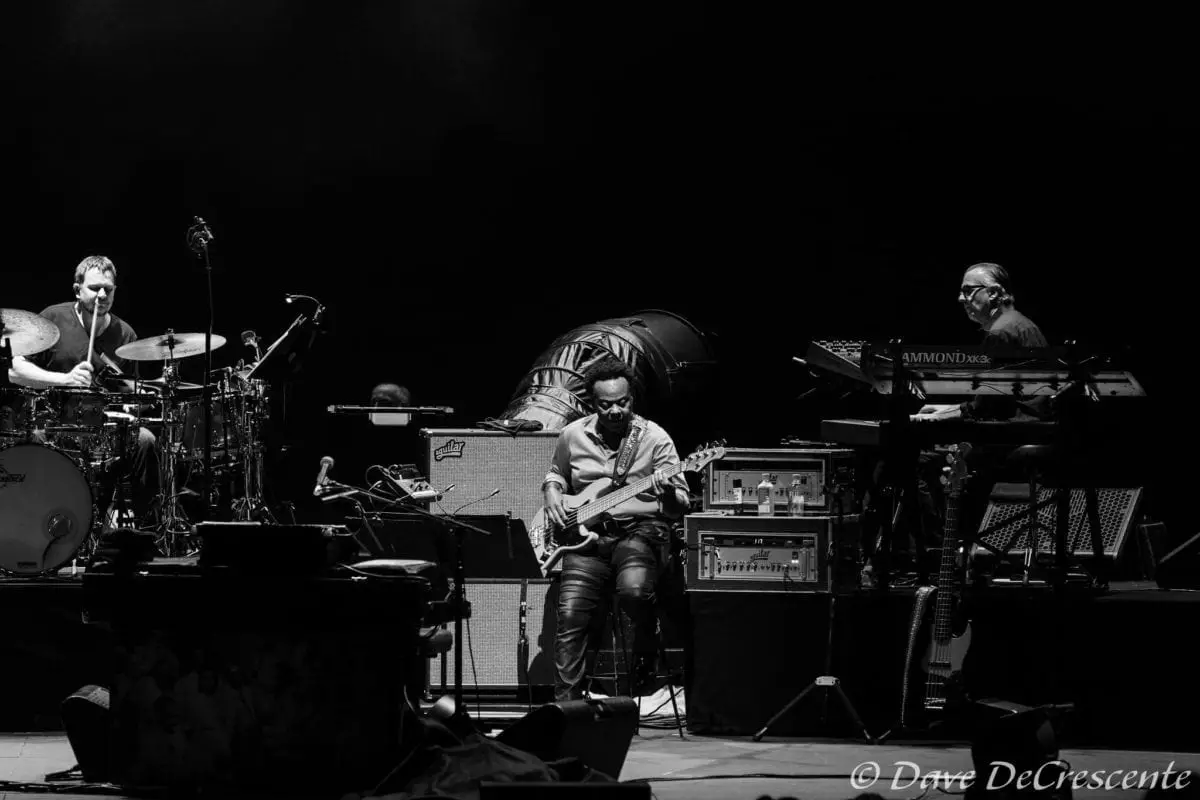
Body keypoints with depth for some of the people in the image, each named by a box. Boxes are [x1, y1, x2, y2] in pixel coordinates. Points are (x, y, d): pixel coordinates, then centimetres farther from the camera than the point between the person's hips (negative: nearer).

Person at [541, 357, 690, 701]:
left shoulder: (654, 438, -2)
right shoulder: (573, 435, 8)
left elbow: (680, 506, -5)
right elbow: (555, 475, 28)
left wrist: (669, 494, -28)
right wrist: (552, 495, 6)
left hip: (640, 530, -3)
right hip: (587, 534, 3)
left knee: (634, 589, -34)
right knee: (571, 616, -14)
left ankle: (647, 645, 0)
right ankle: (565, 705, -7)